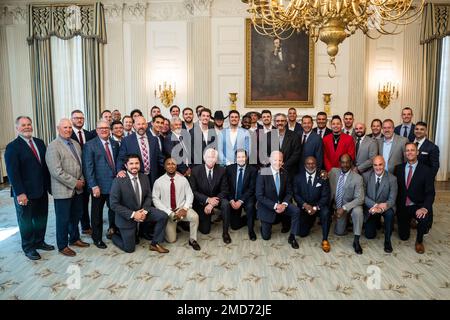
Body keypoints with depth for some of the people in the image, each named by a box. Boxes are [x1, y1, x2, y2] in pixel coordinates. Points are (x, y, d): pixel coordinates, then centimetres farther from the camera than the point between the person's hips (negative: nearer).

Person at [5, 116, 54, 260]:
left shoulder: (40, 143, 7)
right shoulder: (12, 147, -11)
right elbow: (12, 172, -15)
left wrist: (49, 185, 5)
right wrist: (20, 193, -20)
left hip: (42, 190, 6)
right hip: (25, 193, -6)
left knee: (41, 218, 17)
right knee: (26, 220, 10)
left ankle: (39, 242, 35)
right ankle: (28, 248, 25)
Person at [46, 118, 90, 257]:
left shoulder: (76, 144, 10)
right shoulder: (53, 146, -14)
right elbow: (56, 171, -20)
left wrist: (81, 179, 1)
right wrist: (74, 183, -17)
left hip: (77, 188, 7)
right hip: (63, 190, -7)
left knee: (76, 215, 19)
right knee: (63, 219, 6)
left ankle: (74, 238, 37)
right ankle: (62, 246, 22)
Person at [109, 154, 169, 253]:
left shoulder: (144, 177, -6)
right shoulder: (118, 181, -22)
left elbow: (148, 196, 3)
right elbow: (114, 204, -20)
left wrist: (144, 211, -15)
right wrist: (133, 214, -24)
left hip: (141, 210, 5)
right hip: (126, 216, -4)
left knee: (163, 216, -16)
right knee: (129, 248, 3)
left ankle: (155, 244, 2)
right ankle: (114, 235, 34)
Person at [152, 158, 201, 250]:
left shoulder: (183, 179, -2)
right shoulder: (159, 182, -7)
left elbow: (189, 195, -2)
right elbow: (155, 199, -8)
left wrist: (185, 208, -20)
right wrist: (169, 213, -16)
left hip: (181, 208, 1)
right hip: (167, 212, -1)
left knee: (194, 216, -30)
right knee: (171, 239, -6)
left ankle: (192, 240, -7)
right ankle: (167, 227, 29)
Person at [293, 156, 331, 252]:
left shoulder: (322, 177, -8)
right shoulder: (298, 177, -3)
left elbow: (325, 196, -10)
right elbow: (296, 194, -4)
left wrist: (316, 207, -24)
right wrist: (305, 205, -20)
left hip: (318, 206, -1)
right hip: (303, 207, 1)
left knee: (326, 213, -35)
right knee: (302, 233, 0)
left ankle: (325, 239, -18)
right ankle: (310, 221, 34)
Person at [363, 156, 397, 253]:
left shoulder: (392, 178, -13)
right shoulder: (366, 176, -11)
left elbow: (392, 200, -16)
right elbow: (363, 195, -12)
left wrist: (380, 207, -34)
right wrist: (374, 205, -28)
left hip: (384, 207, -1)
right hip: (370, 207, 1)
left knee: (390, 213, -36)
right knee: (369, 235, -2)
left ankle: (387, 240, -15)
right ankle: (376, 221, 33)